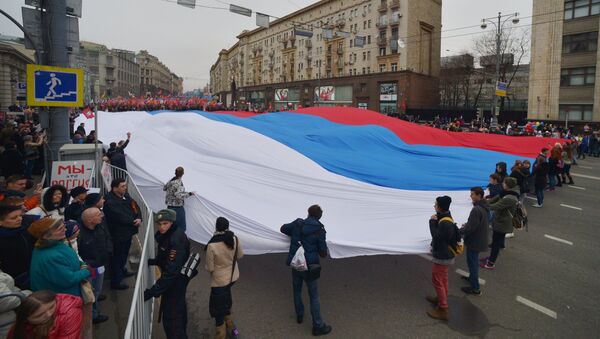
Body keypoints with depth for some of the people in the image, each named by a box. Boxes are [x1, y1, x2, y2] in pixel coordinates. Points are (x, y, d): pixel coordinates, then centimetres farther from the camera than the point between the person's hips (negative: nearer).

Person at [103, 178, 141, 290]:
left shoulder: (126, 196, 3)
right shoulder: (110, 202, -24)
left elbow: (135, 207, 2)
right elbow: (121, 217, -27)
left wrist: (139, 218, -16)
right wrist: (134, 221, -15)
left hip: (127, 232, 9)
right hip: (118, 234, -9)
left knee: (124, 253, 26)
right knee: (117, 257, 2)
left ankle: (122, 271, 47)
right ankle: (115, 281, 15)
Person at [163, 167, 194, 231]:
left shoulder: (170, 181, 6)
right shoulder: (179, 183, -18)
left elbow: (164, 188, 24)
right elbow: (179, 195, -30)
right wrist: (189, 194, -22)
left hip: (170, 207, 8)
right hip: (178, 208, -8)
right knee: (181, 228, -3)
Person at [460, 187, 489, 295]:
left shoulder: (476, 210, -28)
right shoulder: (485, 207, 3)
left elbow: (470, 228, -27)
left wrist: (459, 231, -12)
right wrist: (467, 224, 12)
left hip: (474, 241, -9)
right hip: (481, 239, 10)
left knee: (472, 263, 2)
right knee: (474, 261, 26)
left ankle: (475, 288, 11)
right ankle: (472, 277, 46)